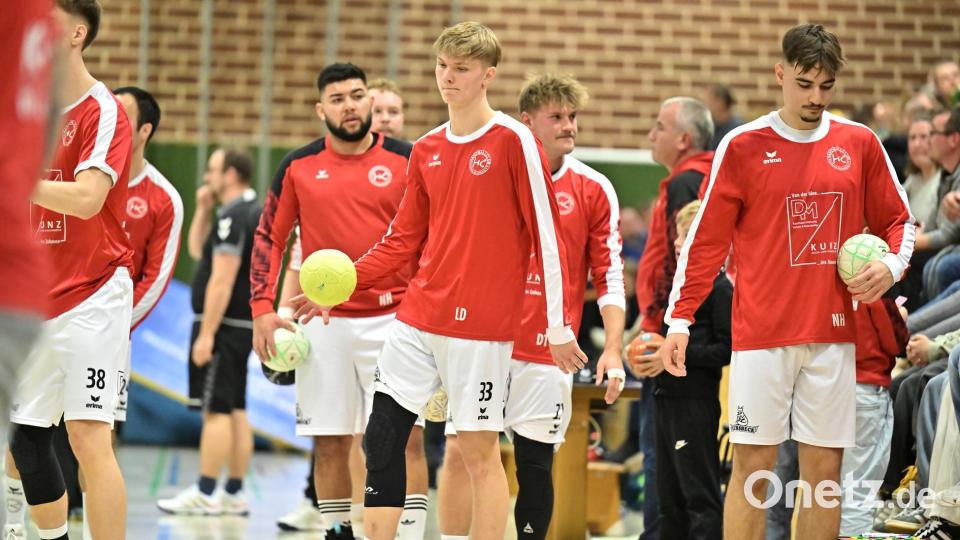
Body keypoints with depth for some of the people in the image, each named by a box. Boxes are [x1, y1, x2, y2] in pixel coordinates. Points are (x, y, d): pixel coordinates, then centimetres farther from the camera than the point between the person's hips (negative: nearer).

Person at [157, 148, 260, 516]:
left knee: (216, 410, -9)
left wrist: (206, 334, -23)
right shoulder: (255, 212, 15)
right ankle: (234, 494, 13)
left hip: (223, 324, -10)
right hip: (244, 326, 10)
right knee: (235, 410, 11)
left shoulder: (233, 217, -17)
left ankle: (205, 495, -8)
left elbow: (222, 280, -22)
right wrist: (203, 210, 13)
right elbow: (197, 250, 25)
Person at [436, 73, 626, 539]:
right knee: (459, 451, -6)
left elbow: (609, 276, 3)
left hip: (547, 354, 0)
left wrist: (613, 349, -7)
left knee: (535, 464, 3)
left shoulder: (594, 190, 3)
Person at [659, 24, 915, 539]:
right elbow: (705, 240, 1)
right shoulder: (744, 145, -1)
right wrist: (678, 321, -5)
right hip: (760, 335, -3)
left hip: (833, 334, 3)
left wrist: (891, 264, -4)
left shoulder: (860, 144, 7)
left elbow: (898, 221, 17)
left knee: (824, 469, 3)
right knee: (752, 467, -4)